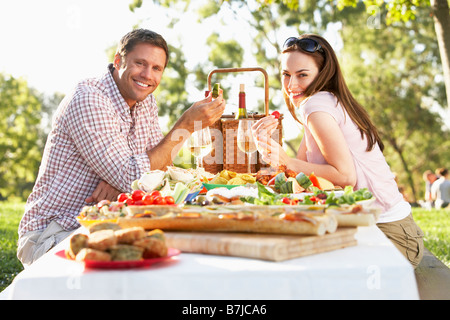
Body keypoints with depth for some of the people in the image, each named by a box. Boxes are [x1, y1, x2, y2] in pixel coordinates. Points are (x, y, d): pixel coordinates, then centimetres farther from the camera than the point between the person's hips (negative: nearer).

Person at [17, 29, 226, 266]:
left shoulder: (145, 100, 6)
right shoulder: (88, 101, -20)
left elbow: (157, 163, 4)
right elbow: (133, 178, -25)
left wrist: (120, 181, -18)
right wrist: (187, 125, -25)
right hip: (53, 236, -7)